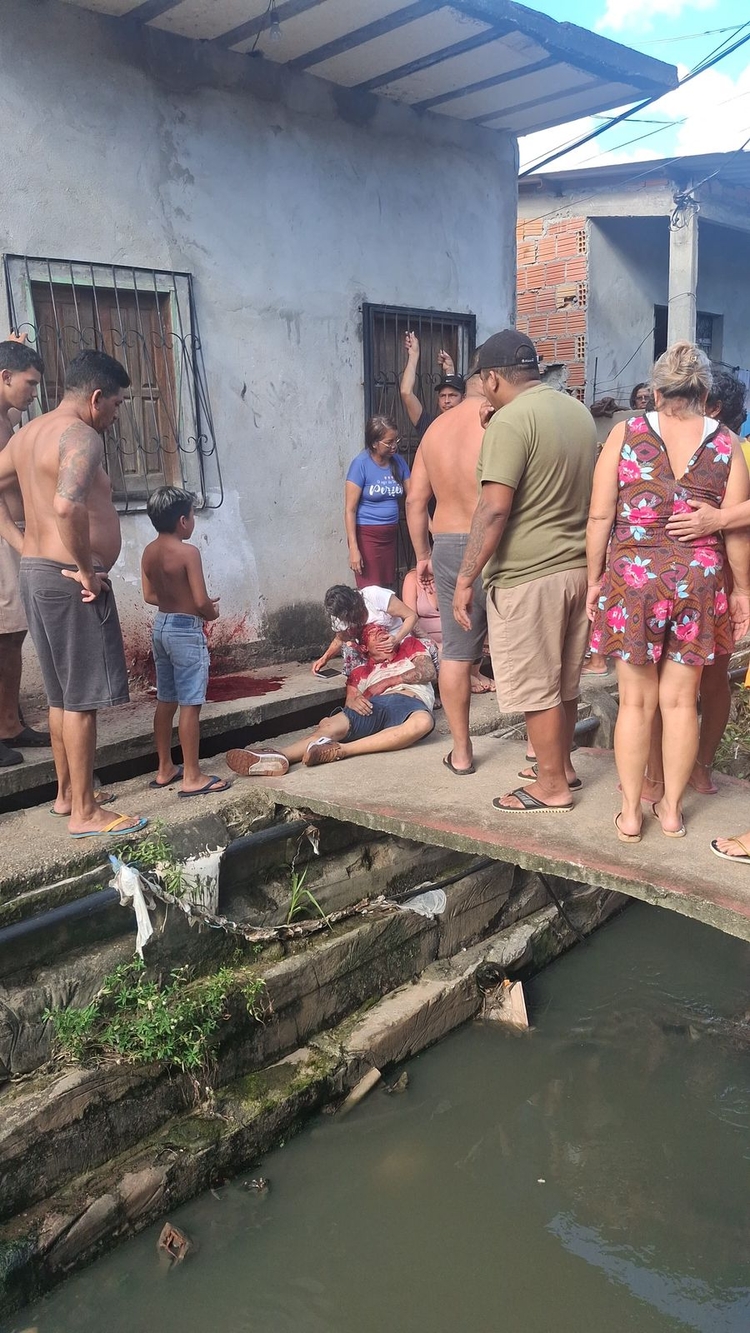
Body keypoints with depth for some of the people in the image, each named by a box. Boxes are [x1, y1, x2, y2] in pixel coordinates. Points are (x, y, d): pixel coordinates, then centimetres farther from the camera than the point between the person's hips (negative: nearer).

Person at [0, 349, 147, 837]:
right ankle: (84, 813, 5)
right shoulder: (80, 435, -16)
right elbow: (67, 505, -34)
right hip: (71, 581, -10)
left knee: (62, 693, 18)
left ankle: (68, 792, 30)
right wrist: (85, 569, -22)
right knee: (82, 698, -2)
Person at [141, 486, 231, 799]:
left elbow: (150, 595, 12)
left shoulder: (149, 552, 5)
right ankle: (192, 777, 2)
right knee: (190, 705, -3)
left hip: (161, 626, 8)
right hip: (186, 631, -8)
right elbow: (201, 601, -19)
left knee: (165, 701, 15)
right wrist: (211, 613, 2)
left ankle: (165, 769, 25)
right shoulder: (188, 552, -17)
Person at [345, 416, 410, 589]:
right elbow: (350, 509, -13)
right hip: (366, 535, -5)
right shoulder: (361, 464, -12)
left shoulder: (398, 462, 3)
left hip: (390, 535, 5)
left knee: (387, 588, 7)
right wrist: (353, 548, -19)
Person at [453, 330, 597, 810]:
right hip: (579, 567, 8)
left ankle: (552, 787, 13)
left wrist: (466, 578, -17)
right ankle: (562, 765, 32)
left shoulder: (511, 419, -16)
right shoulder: (578, 410, 10)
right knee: (564, 679, 19)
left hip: (528, 574, -8)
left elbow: (494, 508, -20)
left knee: (536, 686, 3)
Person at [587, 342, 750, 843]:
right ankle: (672, 808, 23)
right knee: (681, 700, 11)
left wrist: (595, 578, 4)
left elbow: (600, 516, -4)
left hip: (633, 579, -1)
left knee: (637, 700, 8)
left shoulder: (626, 434, -1)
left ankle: (630, 813, 17)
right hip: (700, 581, 1)